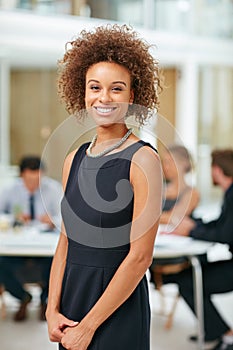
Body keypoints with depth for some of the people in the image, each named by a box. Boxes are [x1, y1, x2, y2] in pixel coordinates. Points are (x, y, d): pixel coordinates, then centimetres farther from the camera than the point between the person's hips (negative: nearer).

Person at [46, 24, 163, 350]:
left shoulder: (142, 159, -14)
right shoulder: (75, 159, 4)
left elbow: (140, 257, -16)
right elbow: (65, 242, 7)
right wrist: (53, 310, -4)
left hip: (118, 308, -5)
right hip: (71, 298, 6)